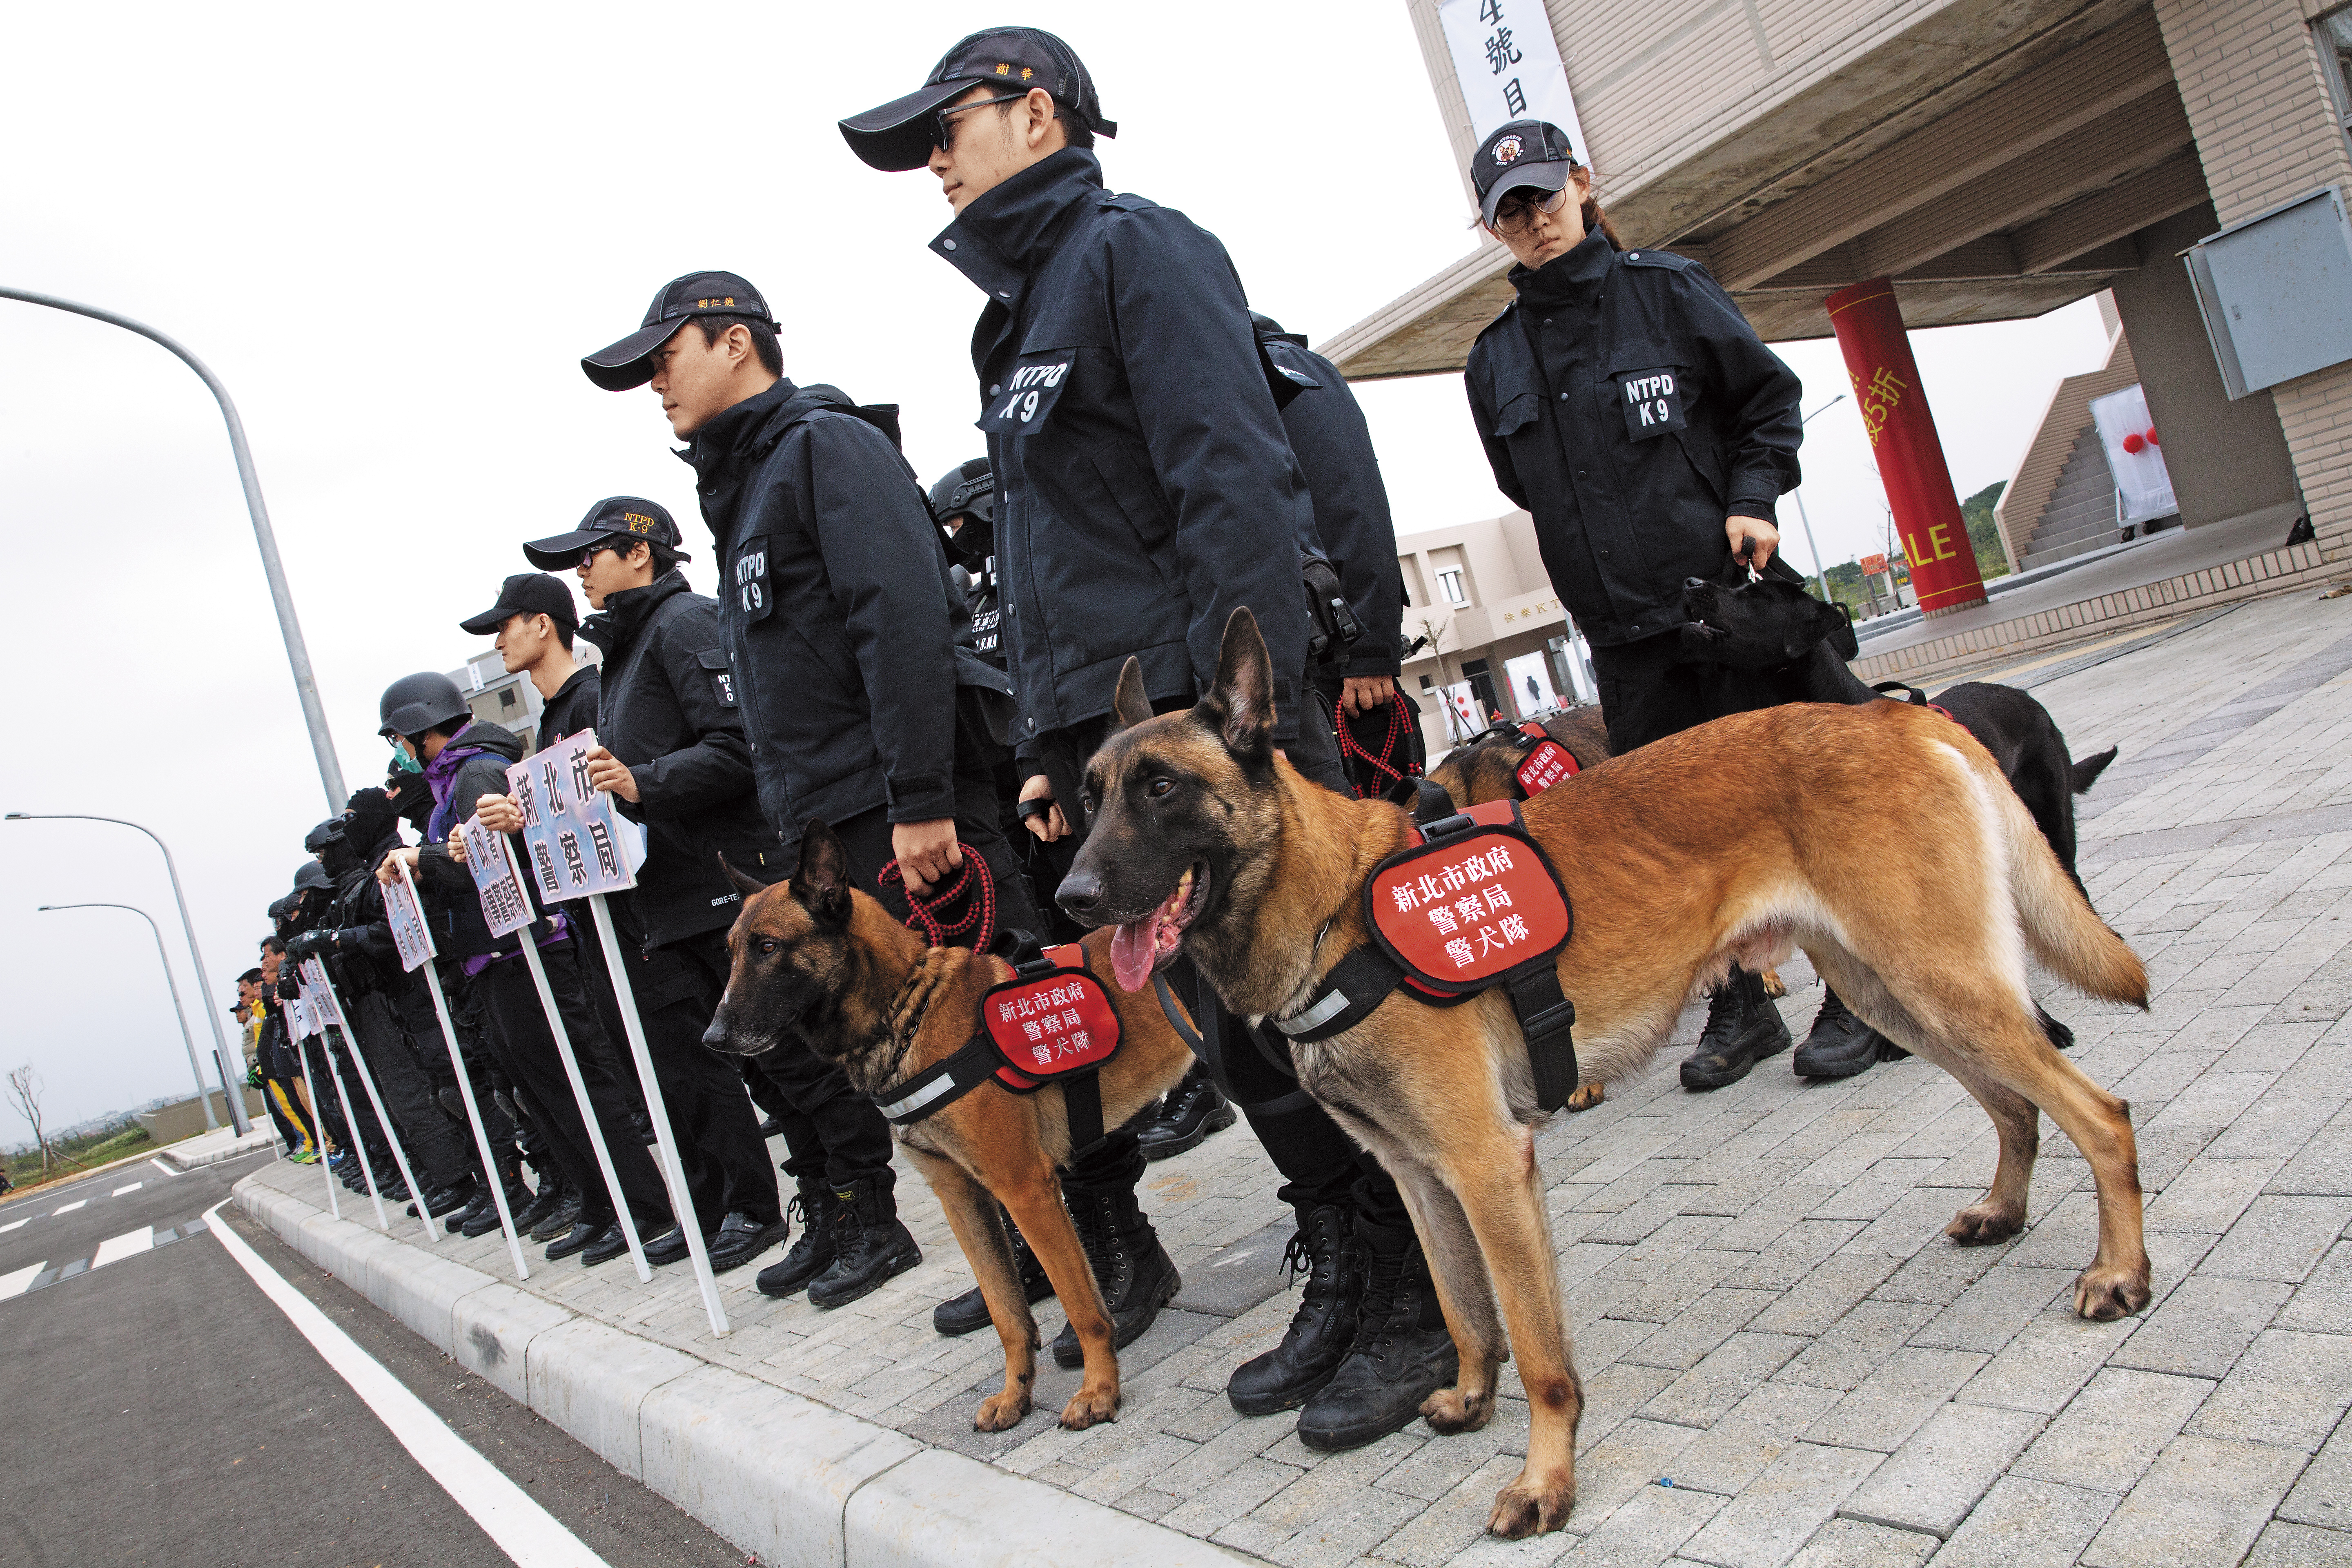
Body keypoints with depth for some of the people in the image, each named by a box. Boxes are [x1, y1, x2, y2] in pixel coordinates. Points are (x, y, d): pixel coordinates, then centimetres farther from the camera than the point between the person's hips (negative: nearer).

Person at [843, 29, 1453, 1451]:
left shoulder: (1134, 250, -4)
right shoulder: (1025, 311, 23)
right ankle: (1350, 1286, 23)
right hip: (1117, 738, 9)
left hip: (1213, 712, -8)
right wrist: (1057, 746, 19)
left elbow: (1235, 491, -16)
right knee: (1248, 1027, 11)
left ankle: (1420, 1304, 12)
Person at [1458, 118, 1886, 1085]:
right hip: (1620, 631, 3)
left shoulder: (1667, 291, 2)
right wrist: (1600, 552, 10)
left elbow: (1769, 396, 7)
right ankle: (1741, 1005, 20)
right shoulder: (1495, 362, 9)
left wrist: (1753, 498, -8)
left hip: (1728, 588, -3)